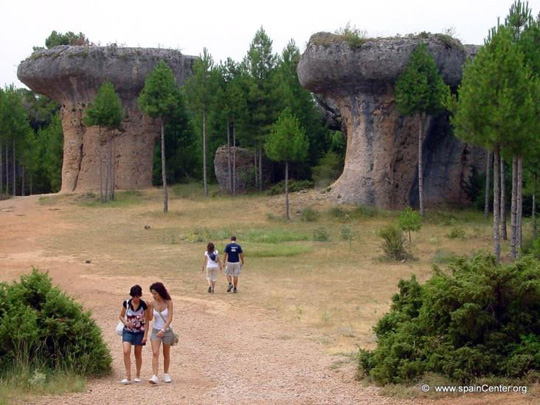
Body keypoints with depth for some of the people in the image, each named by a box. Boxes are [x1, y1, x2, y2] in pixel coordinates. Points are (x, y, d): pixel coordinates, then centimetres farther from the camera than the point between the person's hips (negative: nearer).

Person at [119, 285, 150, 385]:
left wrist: (145, 335, -7)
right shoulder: (126, 303, -5)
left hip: (139, 332, -1)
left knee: (138, 354, 8)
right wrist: (126, 323, -14)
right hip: (128, 331, 1)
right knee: (126, 352, -15)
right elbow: (121, 316, 7)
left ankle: (138, 376, 24)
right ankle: (128, 377, -13)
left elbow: (146, 321, -3)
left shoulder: (144, 305, -9)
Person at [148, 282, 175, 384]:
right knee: (155, 353, -13)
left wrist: (163, 330, -27)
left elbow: (170, 318, -16)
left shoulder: (168, 303, -12)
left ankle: (166, 374, 28)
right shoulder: (153, 303, -5)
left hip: (167, 331, -1)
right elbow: (150, 318, -4)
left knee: (166, 354, 12)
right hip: (156, 330, 1)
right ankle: (155, 376, -20)